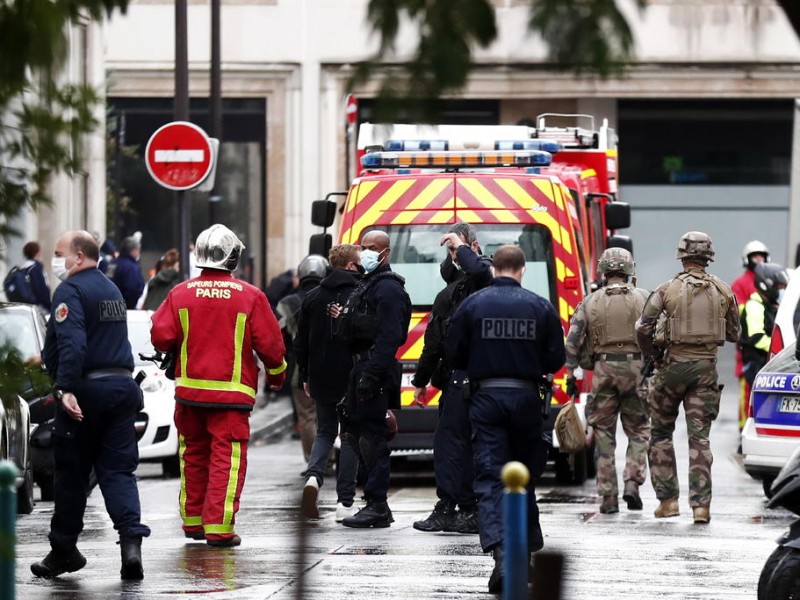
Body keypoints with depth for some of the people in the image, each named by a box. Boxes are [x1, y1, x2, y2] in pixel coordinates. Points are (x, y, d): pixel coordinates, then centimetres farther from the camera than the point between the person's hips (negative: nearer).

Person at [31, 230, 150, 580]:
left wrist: (66, 388, -30)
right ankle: (131, 540, -16)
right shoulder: (111, 290, 19)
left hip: (86, 392, -7)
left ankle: (63, 549, 14)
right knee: (118, 469, 3)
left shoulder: (71, 291, -10)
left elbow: (71, 343, -24)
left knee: (71, 473, 5)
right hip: (122, 386, 7)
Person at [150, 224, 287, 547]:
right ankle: (218, 526, -8)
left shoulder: (181, 293, -1)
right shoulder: (250, 297, -6)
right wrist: (277, 374, 18)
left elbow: (160, 336, -4)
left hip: (189, 388, 3)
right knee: (227, 458, -2)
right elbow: (270, 344, -2)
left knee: (194, 454, 17)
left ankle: (193, 520, 24)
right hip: (232, 393, -3)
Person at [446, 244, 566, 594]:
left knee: (489, 477, -6)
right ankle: (528, 544, 28)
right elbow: (556, 359, 1)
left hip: (486, 397, -2)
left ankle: (499, 549, -25)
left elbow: (454, 355, 2)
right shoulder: (540, 307, -1)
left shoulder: (472, 305, -3)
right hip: (526, 397, 2)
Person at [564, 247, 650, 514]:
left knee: (603, 434, 7)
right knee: (638, 431, 11)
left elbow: (573, 340, 2)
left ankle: (608, 497, 6)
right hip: (636, 368, -1)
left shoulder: (590, 302, 4)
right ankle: (632, 483, -6)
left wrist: (570, 374, 7)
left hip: (603, 369, 1)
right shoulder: (642, 298, 2)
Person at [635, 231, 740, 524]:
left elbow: (643, 327, -11)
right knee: (699, 437, 3)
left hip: (673, 366, -2)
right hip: (706, 368, 2)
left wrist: (651, 355, 6)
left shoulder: (667, 289, -6)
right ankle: (701, 504, -5)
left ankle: (668, 499, 10)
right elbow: (734, 334, 11)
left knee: (661, 433, 14)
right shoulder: (723, 291, 3)